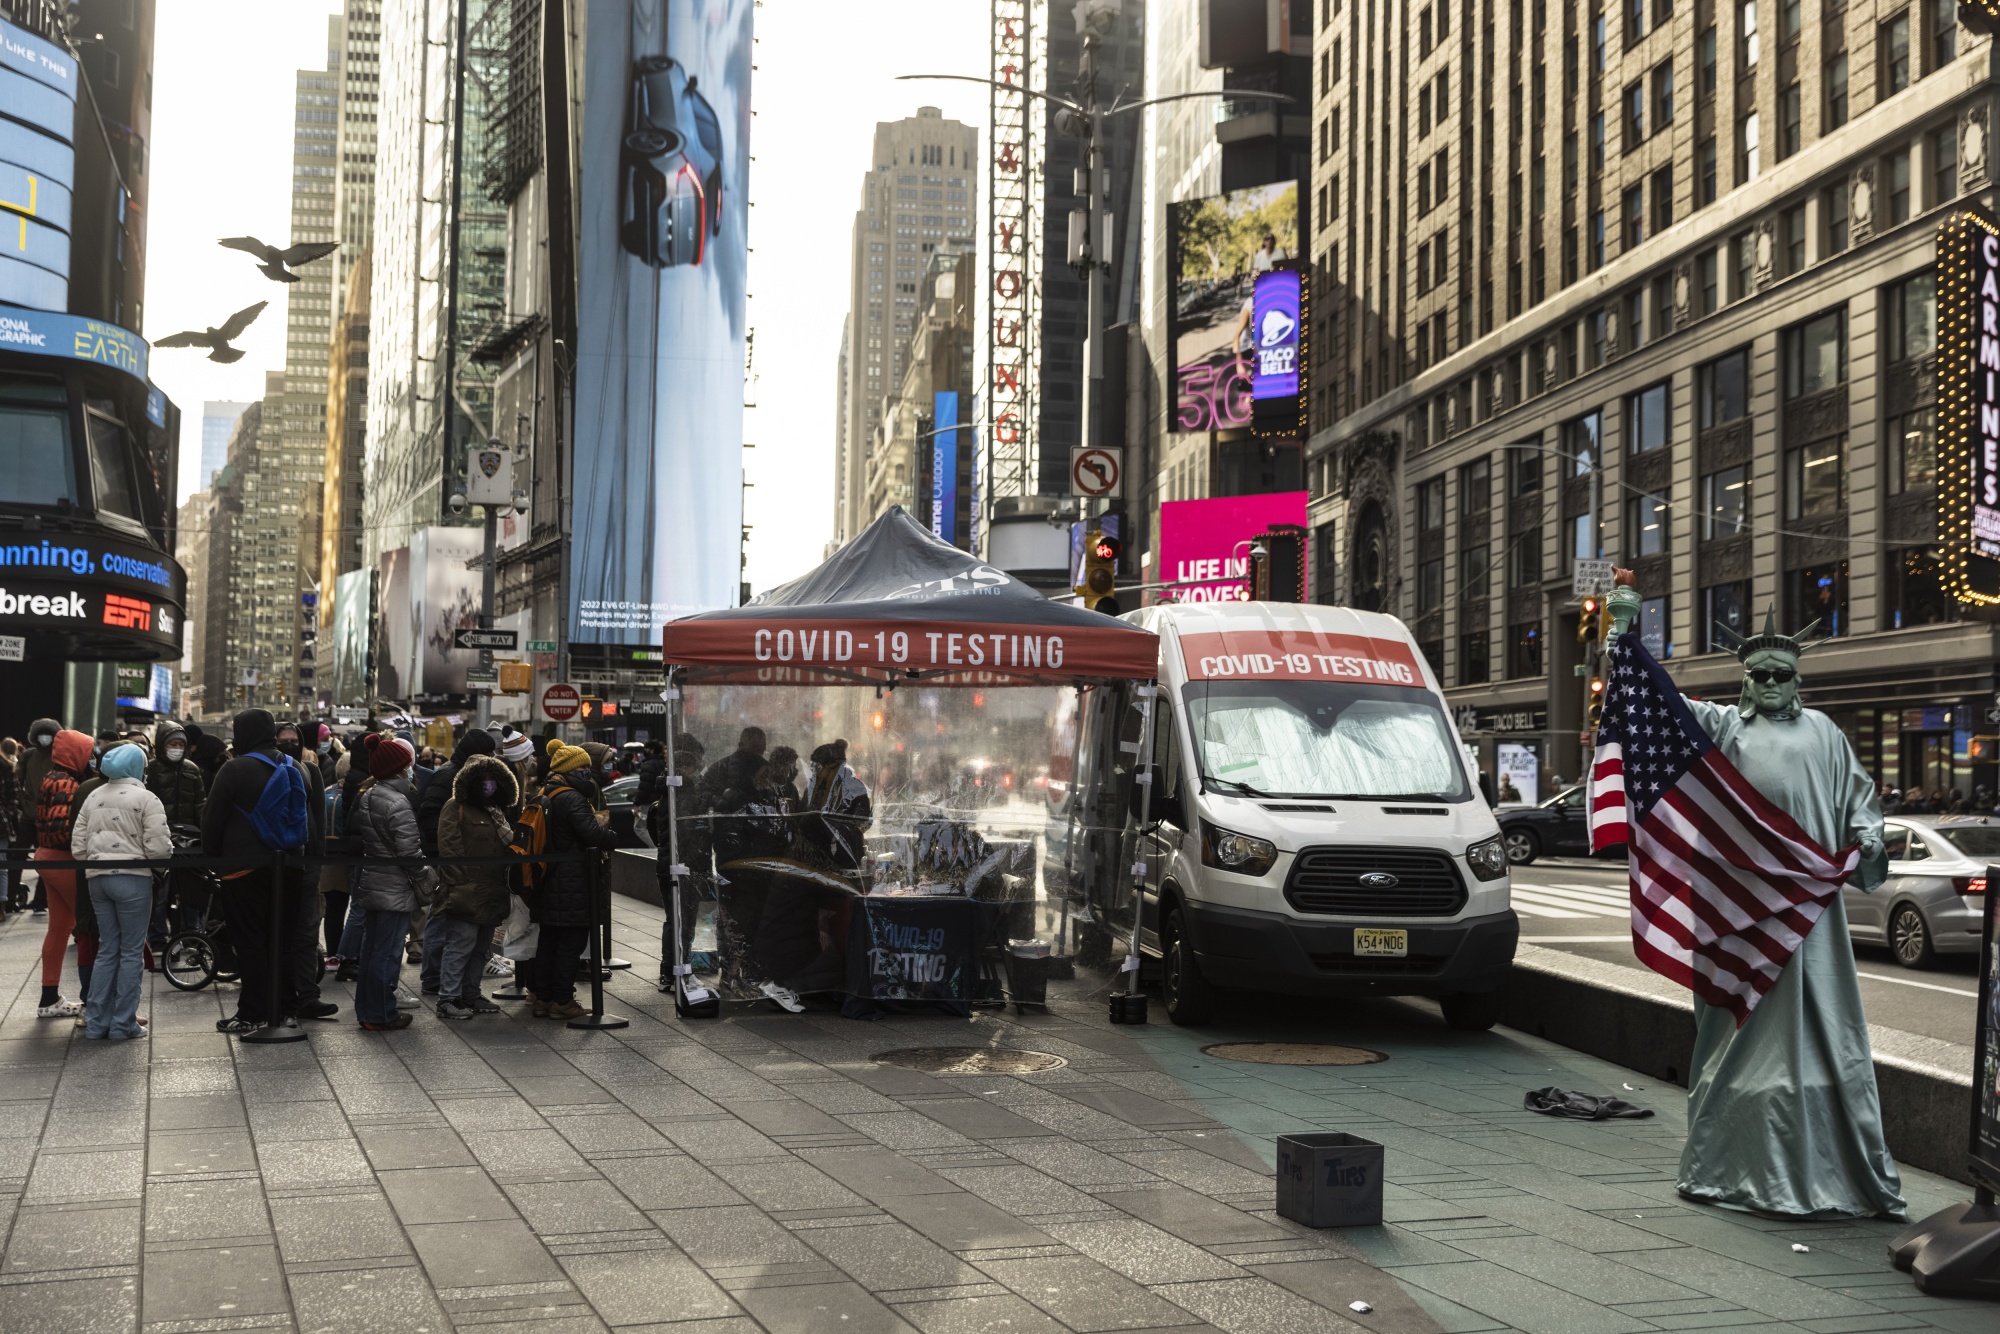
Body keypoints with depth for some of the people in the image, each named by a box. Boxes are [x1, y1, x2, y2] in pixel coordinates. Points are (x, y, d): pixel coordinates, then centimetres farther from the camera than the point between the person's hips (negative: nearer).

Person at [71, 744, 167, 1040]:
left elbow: (77, 844, 10)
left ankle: (97, 1022, 14)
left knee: (107, 950, 14)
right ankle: (123, 1024, 4)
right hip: (132, 879, -6)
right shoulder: (145, 798, -7)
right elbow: (157, 847, -14)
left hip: (96, 878, 6)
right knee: (132, 951, 3)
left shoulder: (93, 797, 12)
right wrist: (169, 850, 7)